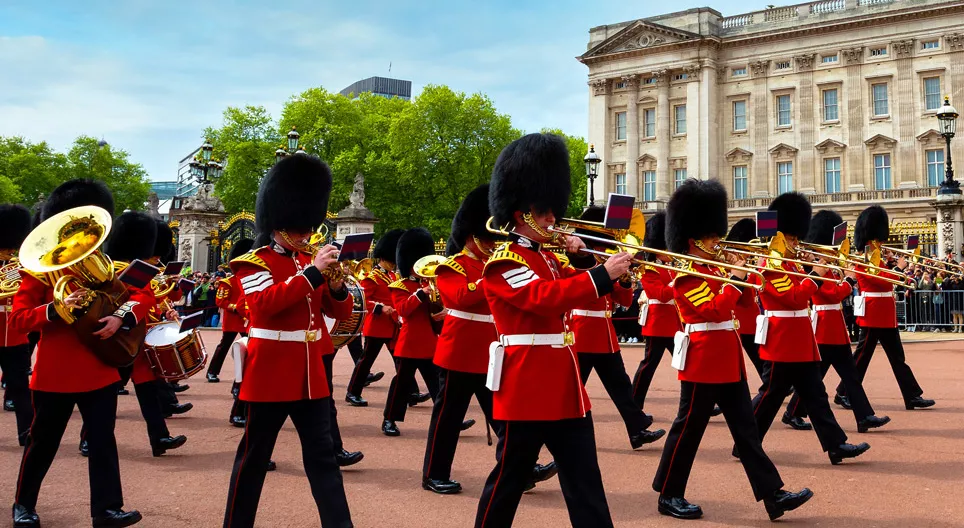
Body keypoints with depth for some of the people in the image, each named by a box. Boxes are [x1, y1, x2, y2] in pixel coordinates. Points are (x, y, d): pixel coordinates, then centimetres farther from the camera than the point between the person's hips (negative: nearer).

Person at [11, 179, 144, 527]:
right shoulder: (40, 269, -5)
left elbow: (144, 295, 1)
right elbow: (17, 319, -11)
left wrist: (122, 318, -18)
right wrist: (56, 309, -28)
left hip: (100, 373, 3)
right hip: (54, 375, -3)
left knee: (103, 441, 3)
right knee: (43, 443, 12)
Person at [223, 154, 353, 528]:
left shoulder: (310, 261, 12)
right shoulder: (254, 263, -6)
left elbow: (341, 312, 9)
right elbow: (265, 304, -25)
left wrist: (336, 285, -12)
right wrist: (313, 273, -28)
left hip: (310, 374, 5)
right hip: (270, 375, -5)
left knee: (323, 455, 5)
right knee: (254, 456, 6)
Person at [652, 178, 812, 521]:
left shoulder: (712, 271, 15)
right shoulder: (687, 277, -13)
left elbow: (739, 301, 20)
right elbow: (714, 309, -23)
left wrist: (740, 275, 6)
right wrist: (733, 278, -17)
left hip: (728, 361, 9)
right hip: (704, 362, -9)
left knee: (745, 428, 7)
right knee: (688, 428, 0)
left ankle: (772, 494, 9)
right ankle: (668, 495, 12)